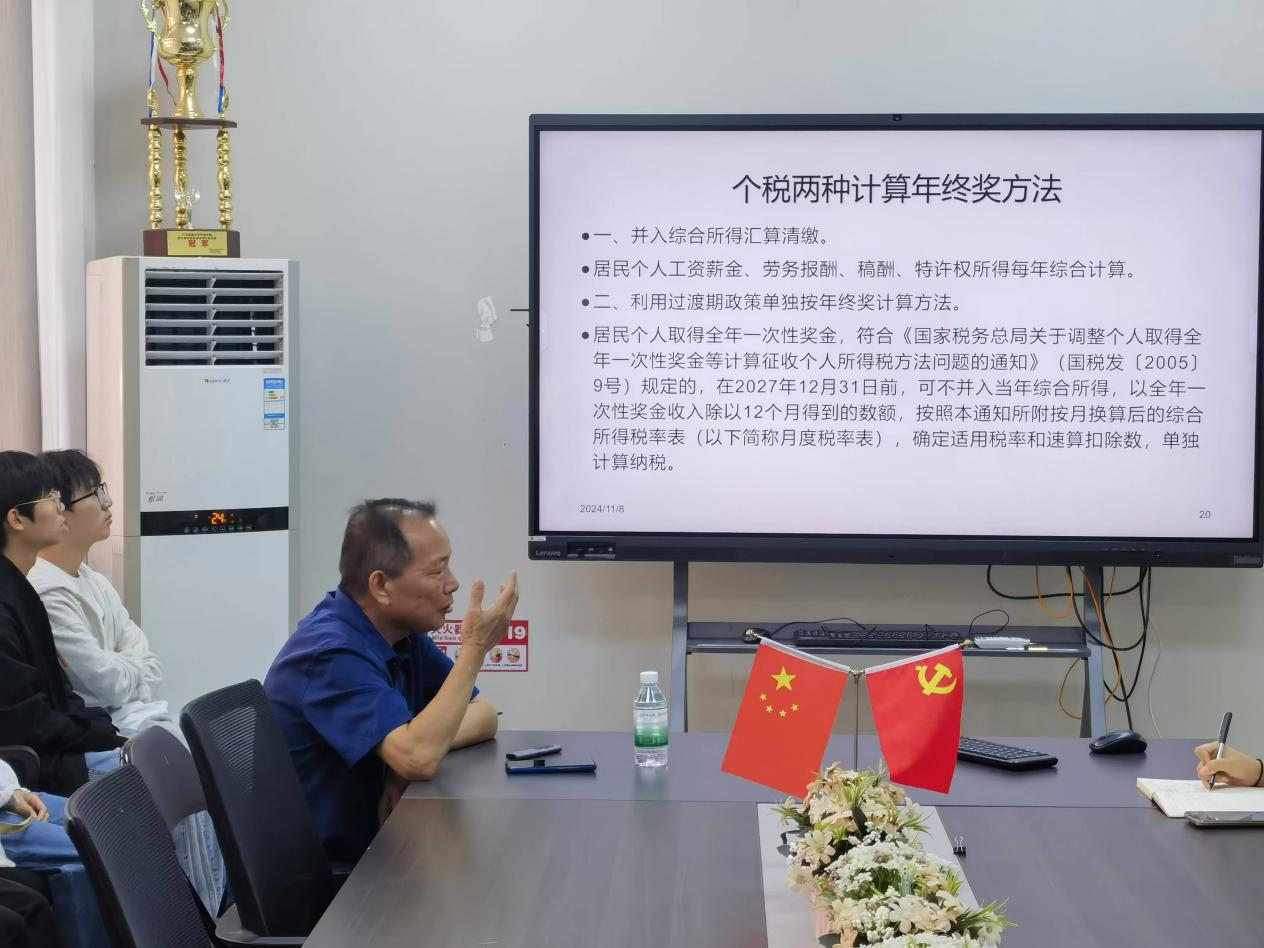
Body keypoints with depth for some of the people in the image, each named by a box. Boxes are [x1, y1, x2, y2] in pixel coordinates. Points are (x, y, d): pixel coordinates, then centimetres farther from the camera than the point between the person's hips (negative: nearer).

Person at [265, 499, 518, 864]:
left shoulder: (403, 634, 4)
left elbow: (483, 717, 4)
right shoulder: (333, 654, -23)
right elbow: (418, 758, -32)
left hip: (369, 844, 8)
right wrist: (475, 649, -26)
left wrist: (417, 745, -16)